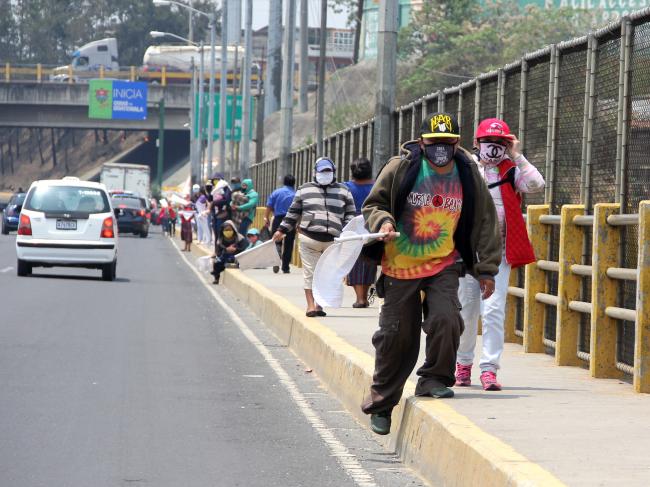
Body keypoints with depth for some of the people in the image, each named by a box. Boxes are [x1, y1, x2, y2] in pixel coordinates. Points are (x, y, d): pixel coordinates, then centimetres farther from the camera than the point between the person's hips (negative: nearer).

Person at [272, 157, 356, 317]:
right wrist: (282, 230, 12)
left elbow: (351, 214, 12)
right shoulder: (305, 190, 10)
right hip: (309, 237, -1)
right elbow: (293, 213, 15)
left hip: (334, 240, 1)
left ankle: (319, 304, 14)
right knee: (310, 273, -1)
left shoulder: (343, 191, 12)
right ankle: (310, 305, 4)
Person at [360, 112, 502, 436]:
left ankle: (435, 380, 1)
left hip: (444, 266, 1)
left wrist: (487, 269, 8)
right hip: (400, 266, -1)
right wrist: (383, 222, -20)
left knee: (445, 319, -22)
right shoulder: (400, 169, -7)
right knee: (396, 335, 3)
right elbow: (372, 205, 3)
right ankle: (381, 403, 20)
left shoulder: (468, 175, 0)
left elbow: (484, 222, 9)